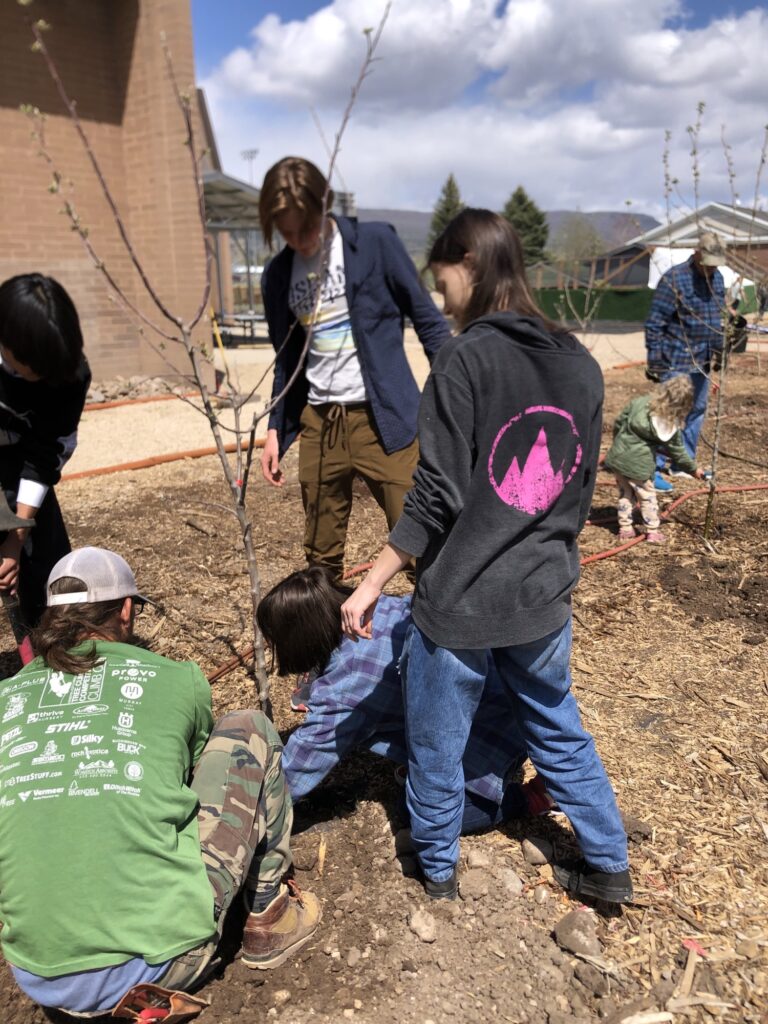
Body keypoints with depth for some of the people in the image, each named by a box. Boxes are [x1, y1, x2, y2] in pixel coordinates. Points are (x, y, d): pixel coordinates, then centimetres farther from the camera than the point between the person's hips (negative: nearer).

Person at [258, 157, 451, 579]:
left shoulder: (375, 242, -5)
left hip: (383, 418, -4)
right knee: (320, 553, 13)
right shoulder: (278, 275, 8)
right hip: (318, 422, 5)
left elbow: (427, 319, -2)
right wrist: (275, 430, 12)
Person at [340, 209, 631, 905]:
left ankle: (437, 868, 37)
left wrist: (371, 585, -8)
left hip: (459, 600, -6)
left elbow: (437, 496, -17)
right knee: (558, 729, 25)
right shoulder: (581, 364, 3)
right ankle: (608, 866, 38)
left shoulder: (465, 359, -16)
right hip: (544, 598, 6)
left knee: (437, 743, 16)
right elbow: (579, 491, 10)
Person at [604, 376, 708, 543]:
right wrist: (693, 469, 19)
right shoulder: (672, 426, -6)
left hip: (618, 456, 3)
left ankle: (625, 528, 23)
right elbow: (677, 451, 4)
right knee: (647, 496, 15)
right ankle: (652, 531, 21)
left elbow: (618, 423, 3)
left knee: (625, 493, 18)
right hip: (639, 465, -3)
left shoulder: (638, 403, -5)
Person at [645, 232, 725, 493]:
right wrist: (655, 361, -14)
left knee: (697, 411, 13)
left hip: (702, 361, 8)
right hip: (676, 362, -8)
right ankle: (654, 468, 0)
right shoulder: (674, 279, -14)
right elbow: (654, 323, -14)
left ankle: (683, 464, 24)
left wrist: (719, 350, 19)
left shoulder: (717, 278, 10)